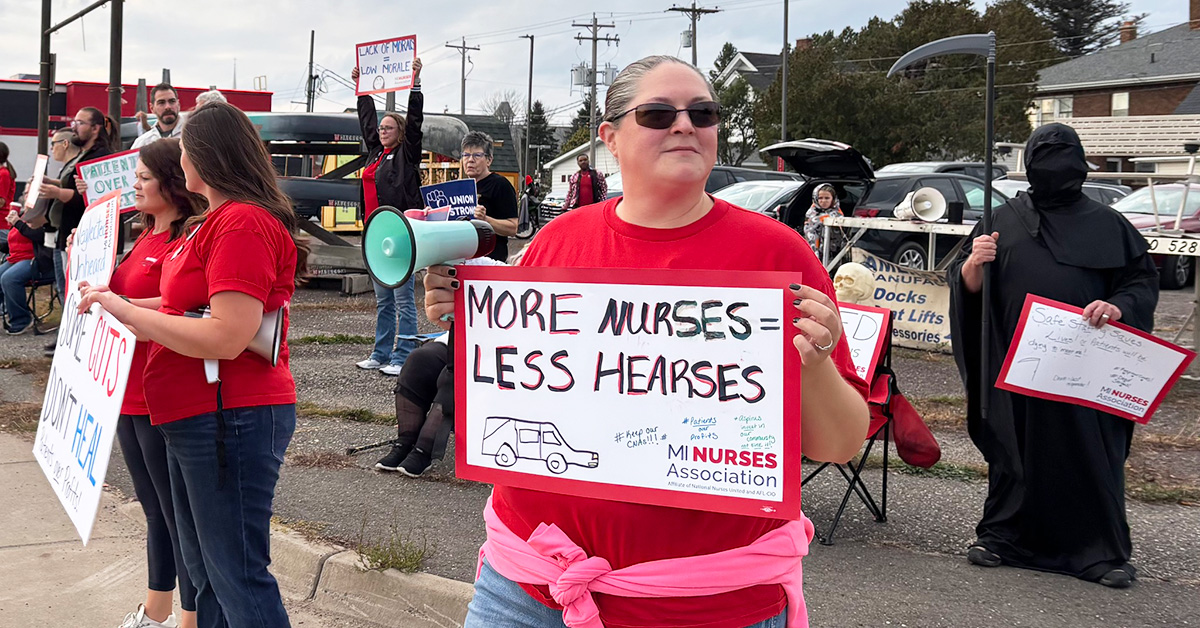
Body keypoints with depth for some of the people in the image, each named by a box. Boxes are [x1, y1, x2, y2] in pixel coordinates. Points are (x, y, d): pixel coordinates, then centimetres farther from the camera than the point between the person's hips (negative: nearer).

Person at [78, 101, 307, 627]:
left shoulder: (243, 223, -19)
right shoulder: (216, 220, 14)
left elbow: (227, 337, -26)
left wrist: (129, 312, -20)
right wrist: (115, 302, 14)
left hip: (230, 419, -11)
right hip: (196, 419, 11)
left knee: (237, 575, -4)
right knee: (205, 569, 20)